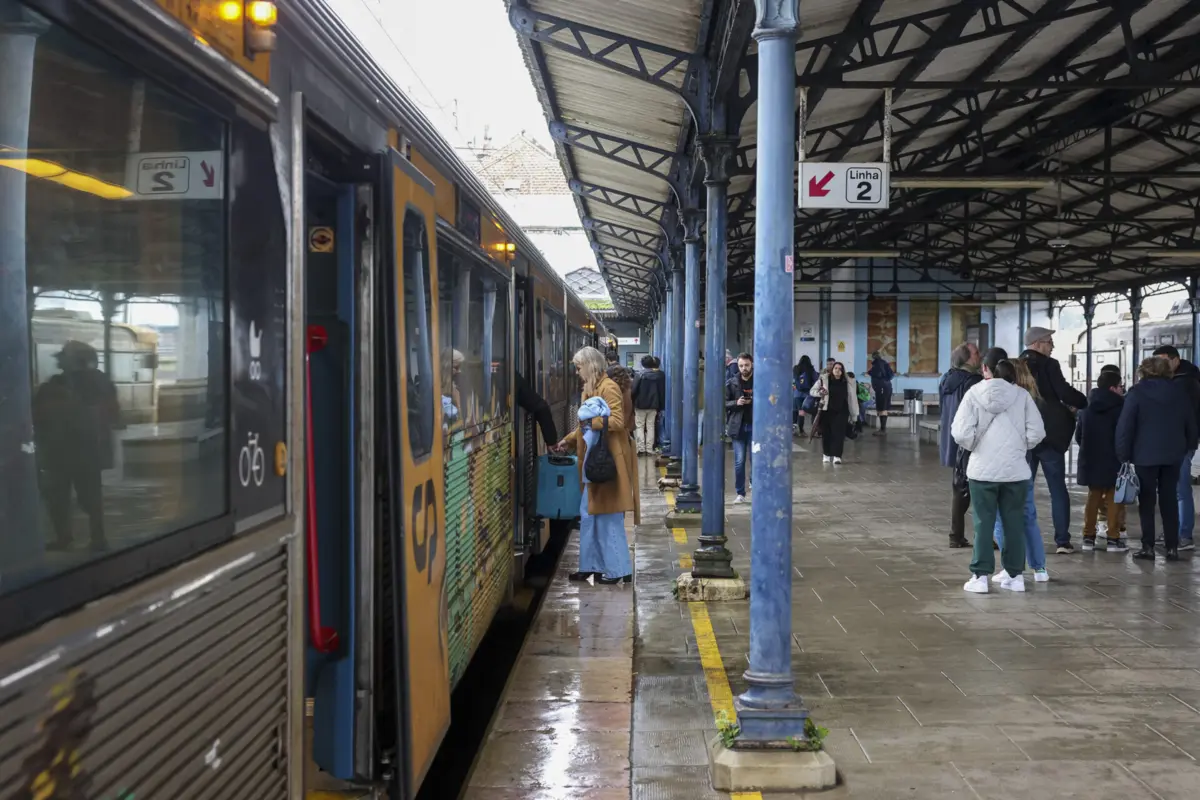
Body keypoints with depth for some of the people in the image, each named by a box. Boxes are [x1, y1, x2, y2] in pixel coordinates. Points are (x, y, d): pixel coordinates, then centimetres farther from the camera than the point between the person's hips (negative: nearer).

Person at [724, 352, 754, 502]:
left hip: (755, 426, -1)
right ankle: (740, 493, 8)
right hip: (738, 427, 1)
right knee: (739, 461, 1)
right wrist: (736, 403, -12)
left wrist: (754, 402, -16)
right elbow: (723, 403, 6)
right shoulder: (731, 383, 5)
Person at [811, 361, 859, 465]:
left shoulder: (848, 382, 4)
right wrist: (820, 393, -22)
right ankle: (826, 454, 20)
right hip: (827, 411, 0)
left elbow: (852, 397, 11)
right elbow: (813, 391, 1)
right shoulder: (824, 379, -2)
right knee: (827, 433, 5)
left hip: (841, 411, 1)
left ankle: (837, 455, -7)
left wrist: (853, 412, 9)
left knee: (839, 433, -7)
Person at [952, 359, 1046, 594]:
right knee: (1014, 523, 12)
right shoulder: (1022, 395, -2)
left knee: (983, 523, 6)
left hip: (982, 469, -1)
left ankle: (980, 576, 6)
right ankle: (1015, 575, 18)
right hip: (1016, 470, 1)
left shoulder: (974, 394, -6)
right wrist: (1020, 447, 13)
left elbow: (961, 433, -12)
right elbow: (1036, 433, -5)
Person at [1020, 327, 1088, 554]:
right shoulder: (1048, 365, -11)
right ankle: (1062, 541, 1)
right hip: (1049, 435, -5)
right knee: (1058, 489, 3)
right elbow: (1064, 392, -17)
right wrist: (1083, 402, 4)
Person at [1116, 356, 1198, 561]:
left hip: (1145, 455, -3)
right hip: (1173, 454, 3)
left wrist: (1123, 455, -6)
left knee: (1147, 502, 3)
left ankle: (1148, 547, 1)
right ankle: (1172, 547, 7)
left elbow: (1125, 426, -10)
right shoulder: (1180, 392, 6)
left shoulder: (1137, 392, -6)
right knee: (1170, 500, 9)